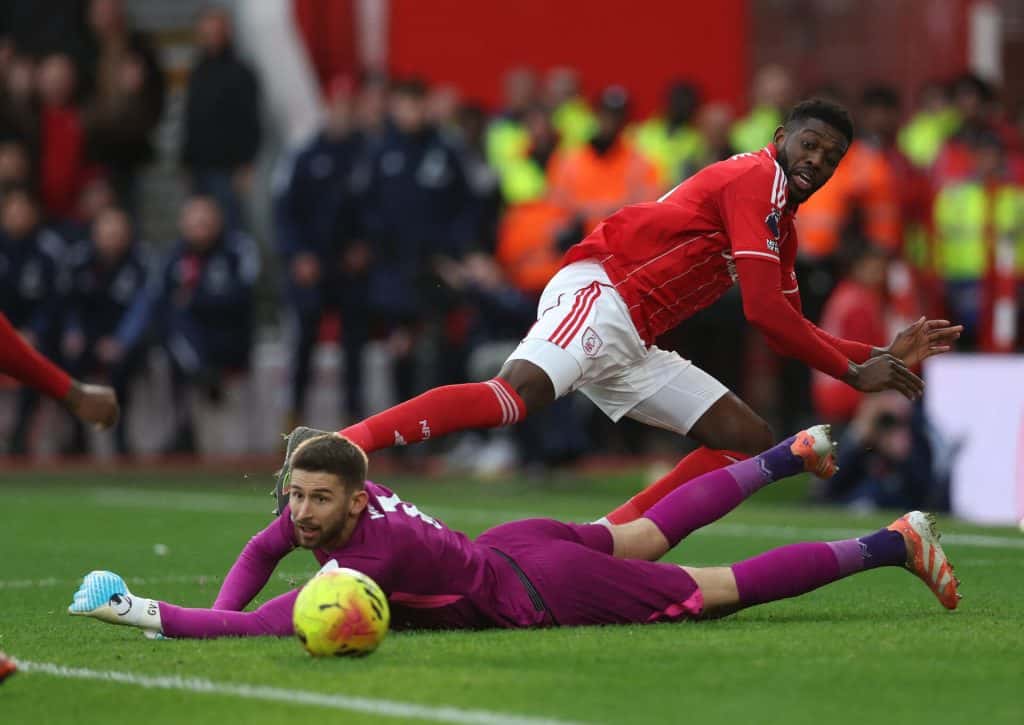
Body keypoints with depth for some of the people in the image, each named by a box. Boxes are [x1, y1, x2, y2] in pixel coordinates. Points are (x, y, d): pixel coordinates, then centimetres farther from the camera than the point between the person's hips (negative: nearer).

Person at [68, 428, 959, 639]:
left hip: (541, 594, -8)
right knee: (648, 536, 33)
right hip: (518, 542, 8)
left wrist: (142, 612, -42)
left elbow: (262, 627, -43)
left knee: (719, 590, 5)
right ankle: (793, 454, 49)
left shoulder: (370, 554, -36)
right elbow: (261, 551, 8)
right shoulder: (328, 500, -14)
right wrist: (220, 614, -9)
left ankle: (893, 543, 15)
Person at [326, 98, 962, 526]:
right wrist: (854, 373, -4)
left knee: (753, 441, 7)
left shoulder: (782, 223, 25)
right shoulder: (758, 179, -5)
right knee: (515, 396, -35)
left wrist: (884, 356, 21)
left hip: (631, 343, 10)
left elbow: (791, 332, 28)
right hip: (598, 293, -10)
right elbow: (764, 312, -12)